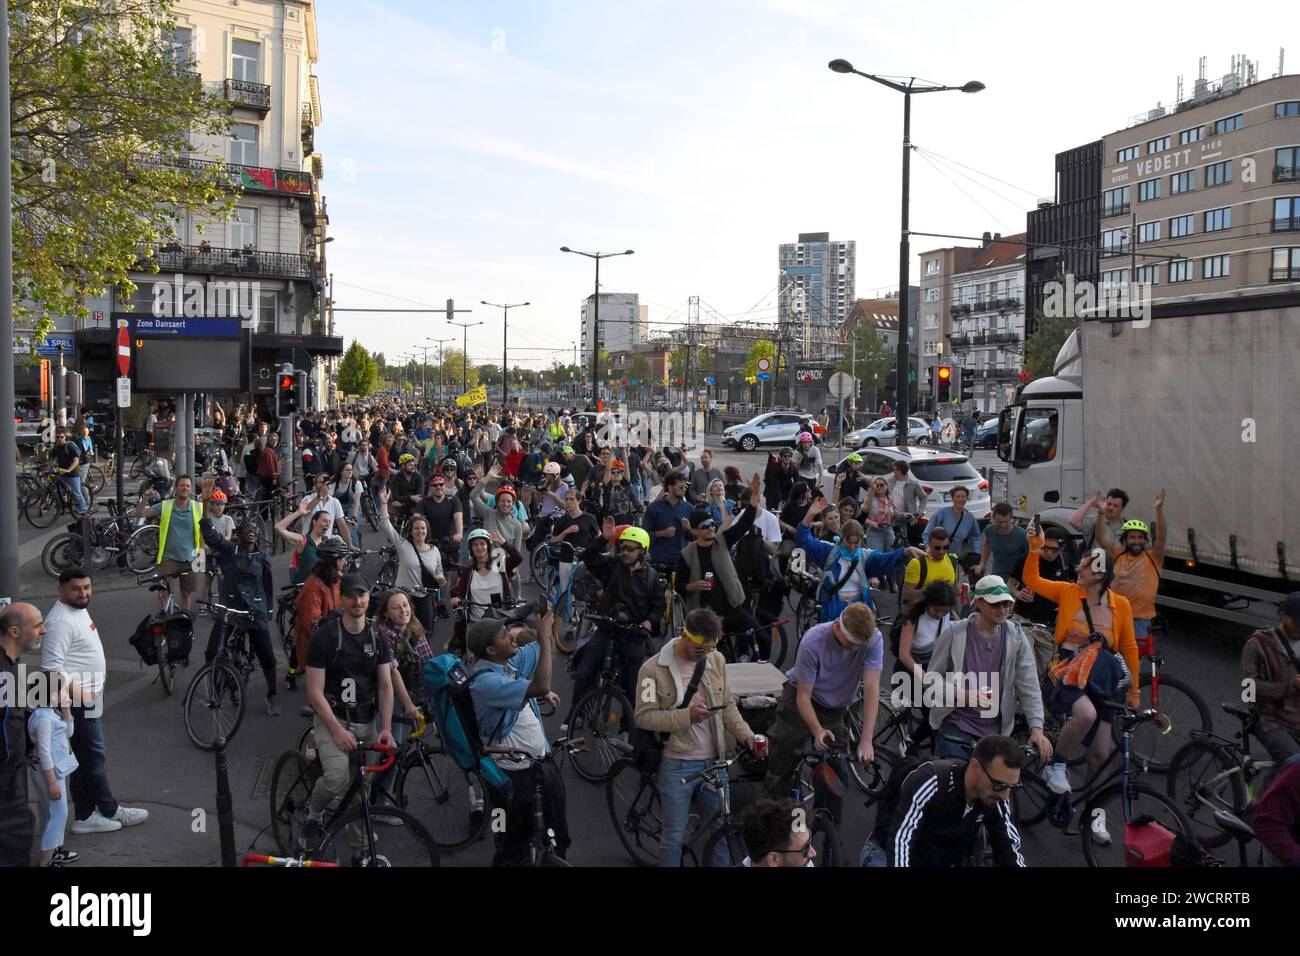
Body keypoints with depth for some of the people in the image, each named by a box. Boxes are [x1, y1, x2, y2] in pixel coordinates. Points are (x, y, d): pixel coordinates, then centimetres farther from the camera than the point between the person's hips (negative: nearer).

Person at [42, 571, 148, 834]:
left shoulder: (80, 609, 10)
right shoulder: (60, 621, -22)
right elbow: (51, 667, -27)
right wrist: (78, 691, -24)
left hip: (91, 696, 10)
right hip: (78, 701, -10)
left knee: (86, 756, 14)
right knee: (93, 756, 2)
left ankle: (86, 816, 21)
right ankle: (109, 811, 13)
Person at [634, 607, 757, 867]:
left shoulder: (716, 660, 2)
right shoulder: (653, 669, -11)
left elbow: (728, 706, 10)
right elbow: (644, 716, -13)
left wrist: (746, 735, -5)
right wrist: (687, 715, -23)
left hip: (714, 761, 4)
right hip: (677, 765, -4)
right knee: (674, 836, 5)